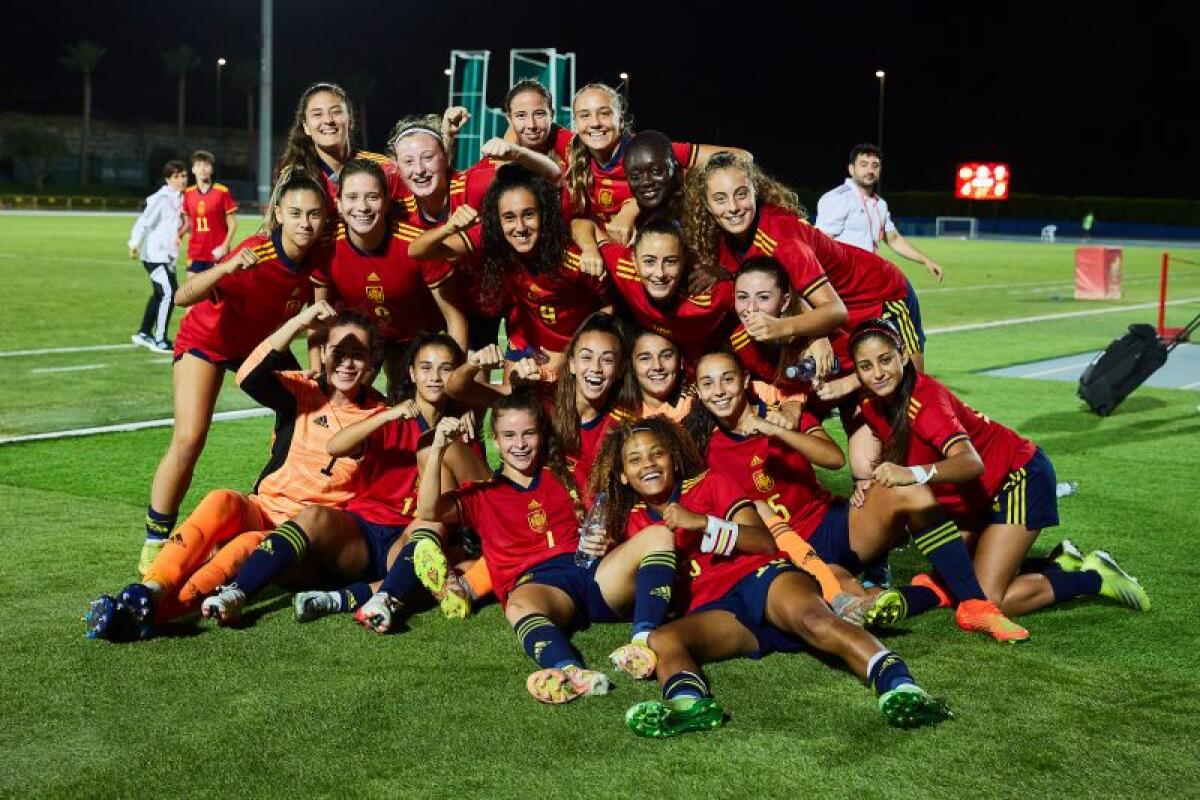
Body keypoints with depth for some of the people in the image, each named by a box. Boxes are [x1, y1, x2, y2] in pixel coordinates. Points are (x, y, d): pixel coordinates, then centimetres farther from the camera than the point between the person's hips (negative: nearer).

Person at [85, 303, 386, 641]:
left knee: (251, 543, -33)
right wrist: (299, 323, -27)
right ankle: (150, 590, -48)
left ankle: (154, 610, -52)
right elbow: (249, 378, -18)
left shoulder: (379, 414, 4)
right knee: (222, 501, -31)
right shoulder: (301, 391, 4)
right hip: (266, 509, 2)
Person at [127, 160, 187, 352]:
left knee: (160, 295, 18)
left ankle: (144, 334, 32)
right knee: (169, 293, -15)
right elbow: (144, 221, -15)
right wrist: (135, 243, -21)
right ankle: (159, 340, -8)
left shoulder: (181, 198, 10)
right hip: (155, 254, -9)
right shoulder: (162, 198, -14)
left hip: (168, 254, 9)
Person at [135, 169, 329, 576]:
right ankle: (155, 543, -4)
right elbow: (183, 297, -44)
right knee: (188, 440, -18)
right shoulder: (256, 253, -35)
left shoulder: (319, 256, -19)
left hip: (262, 341, 6)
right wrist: (226, 268, -59)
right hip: (208, 339, -5)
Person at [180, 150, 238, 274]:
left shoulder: (223, 192, -5)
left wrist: (225, 246, -14)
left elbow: (232, 224, -3)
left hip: (217, 254, -4)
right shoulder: (188, 194, 7)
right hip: (195, 253, 4)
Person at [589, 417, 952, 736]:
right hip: (714, 611, 2)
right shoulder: (635, 522, 25)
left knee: (813, 619, -35)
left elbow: (766, 542, 4)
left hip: (762, 576, -2)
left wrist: (702, 523, -6)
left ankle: (899, 687, -57)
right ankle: (688, 703, -63)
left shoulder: (708, 483, 17)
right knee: (660, 640, -31)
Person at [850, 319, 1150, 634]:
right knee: (947, 587, 2)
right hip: (973, 497, 8)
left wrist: (915, 474, -61)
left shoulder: (925, 400, -31)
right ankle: (1058, 566, 16)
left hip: (1020, 477, -8)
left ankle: (1094, 577, 4)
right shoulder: (871, 404, -7)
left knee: (987, 600, -14)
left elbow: (971, 463, -46)